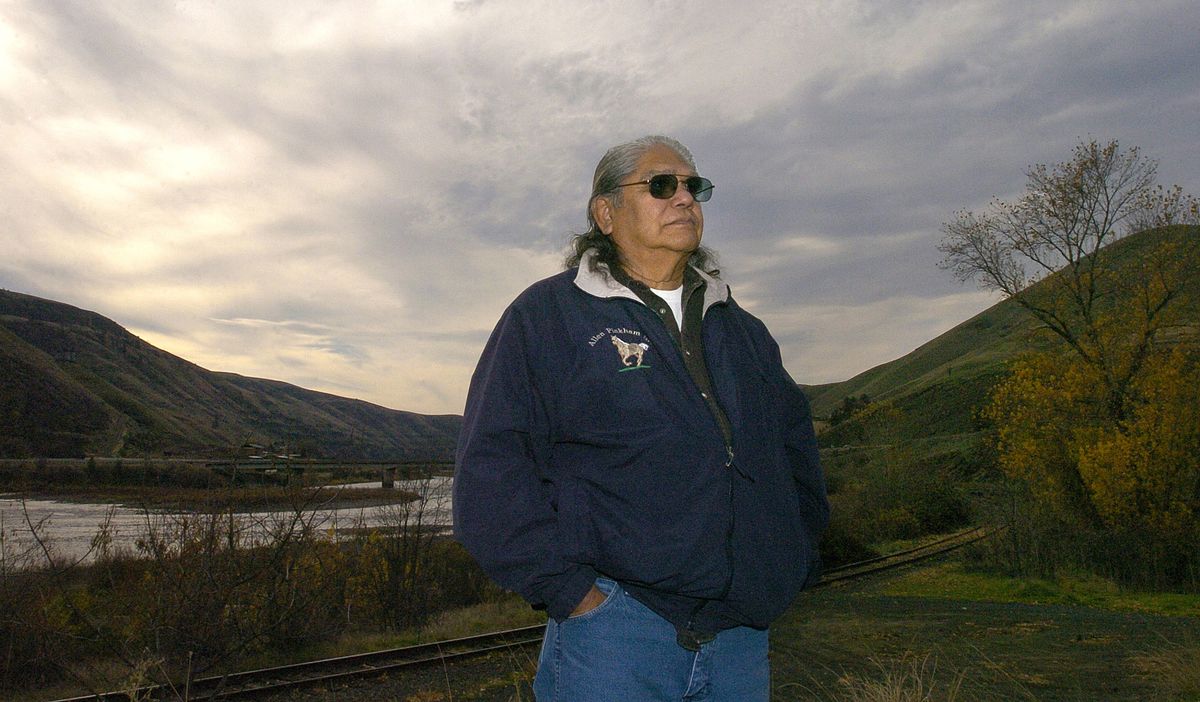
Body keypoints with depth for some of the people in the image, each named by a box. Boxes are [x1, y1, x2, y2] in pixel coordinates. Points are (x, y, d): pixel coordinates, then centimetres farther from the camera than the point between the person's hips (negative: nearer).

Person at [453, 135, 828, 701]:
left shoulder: (742, 331, 16)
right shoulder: (549, 314, -2)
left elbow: (797, 449, 23)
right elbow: (491, 466, -10)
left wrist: (788, 568, 13)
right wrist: (569, 590, -15)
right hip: (613, 627, -5)